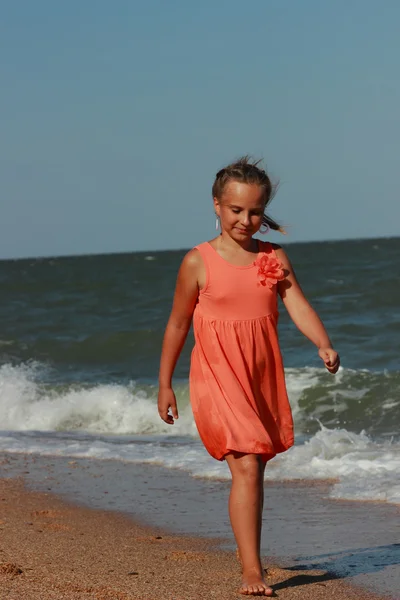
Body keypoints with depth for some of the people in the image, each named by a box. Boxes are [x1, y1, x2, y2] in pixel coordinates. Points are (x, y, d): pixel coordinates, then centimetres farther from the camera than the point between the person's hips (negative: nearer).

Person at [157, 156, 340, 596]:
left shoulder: (274, 258, 4)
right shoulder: (199, 261, -5)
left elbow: (298, 306, -6)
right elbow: (177, 324, 3)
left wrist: (324, 345, -25)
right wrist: (165, 385, 7)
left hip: (263, 376, 4)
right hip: (218, 377, -4)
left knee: (256, 468, 15)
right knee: (246, 468, -16)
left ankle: (250, 555, 33)